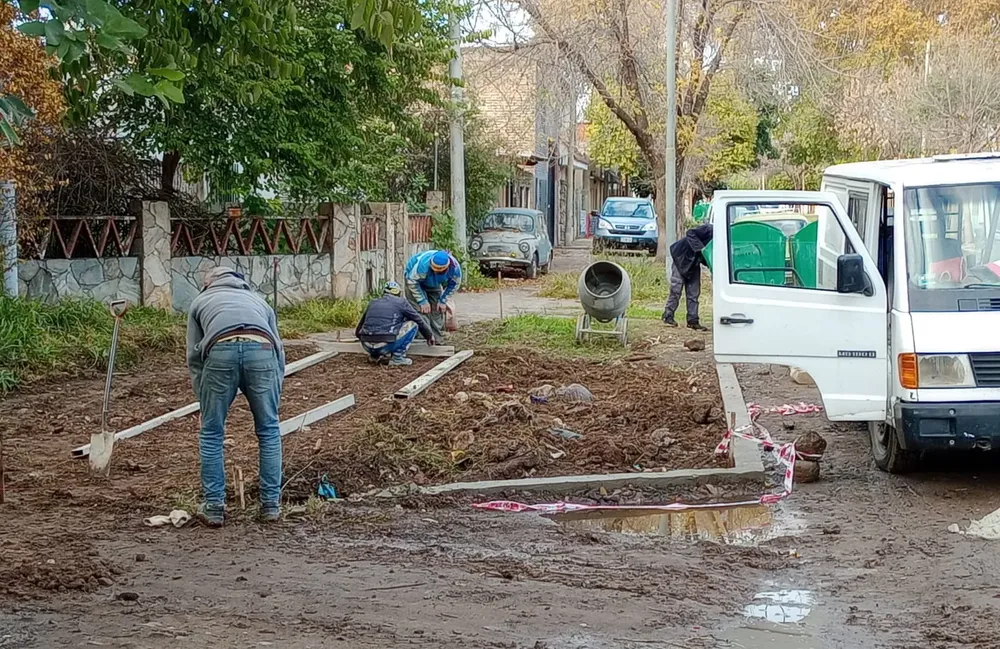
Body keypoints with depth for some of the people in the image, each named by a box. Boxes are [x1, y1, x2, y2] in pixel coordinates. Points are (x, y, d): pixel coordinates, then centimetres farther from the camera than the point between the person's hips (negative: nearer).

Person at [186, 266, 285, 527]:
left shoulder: (200, 301, 35)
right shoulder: (259, 300, 40)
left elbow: (194, 357, 27)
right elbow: (279, 352, 34)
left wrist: (204, 402, 31)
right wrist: (272, 401, 38)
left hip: (220, 352, -1)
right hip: (262, 351, 1)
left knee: (211, 433, 15)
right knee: (269, 430, 18)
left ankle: (214, 508, 18)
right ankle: (270, 505, 21)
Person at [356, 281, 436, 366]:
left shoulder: (372, 303, 22)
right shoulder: (401, 302, 11)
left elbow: (358, 331, 28)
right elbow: (419, 320, 21)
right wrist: (429, 335, 38)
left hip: (367, 346, 5)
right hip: (385, 346, -5)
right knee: (412, 324, 14)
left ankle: (375, 355, 19)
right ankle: (397, 357, 5)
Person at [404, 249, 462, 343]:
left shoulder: (455, 268, -32)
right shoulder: (423, 265, -45)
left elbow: (454, 284, -10)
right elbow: (412, 282, -31)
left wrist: (443, 301, -12)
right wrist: (422, 301, -27)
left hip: (434, 285, 4)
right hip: (415, 280, -4)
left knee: (438, 311, 3)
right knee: (421, 310, -17)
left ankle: (438, 341, 14)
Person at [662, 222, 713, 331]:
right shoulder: (708, 229, -23)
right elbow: (690, 233, -34)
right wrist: (700, 248, -42)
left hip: (694, 263, 7)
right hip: (682, 258, -7)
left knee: (693, 293, 4)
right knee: (676, 289, -6)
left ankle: (692, 321, 5)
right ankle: (668, 316, 2)